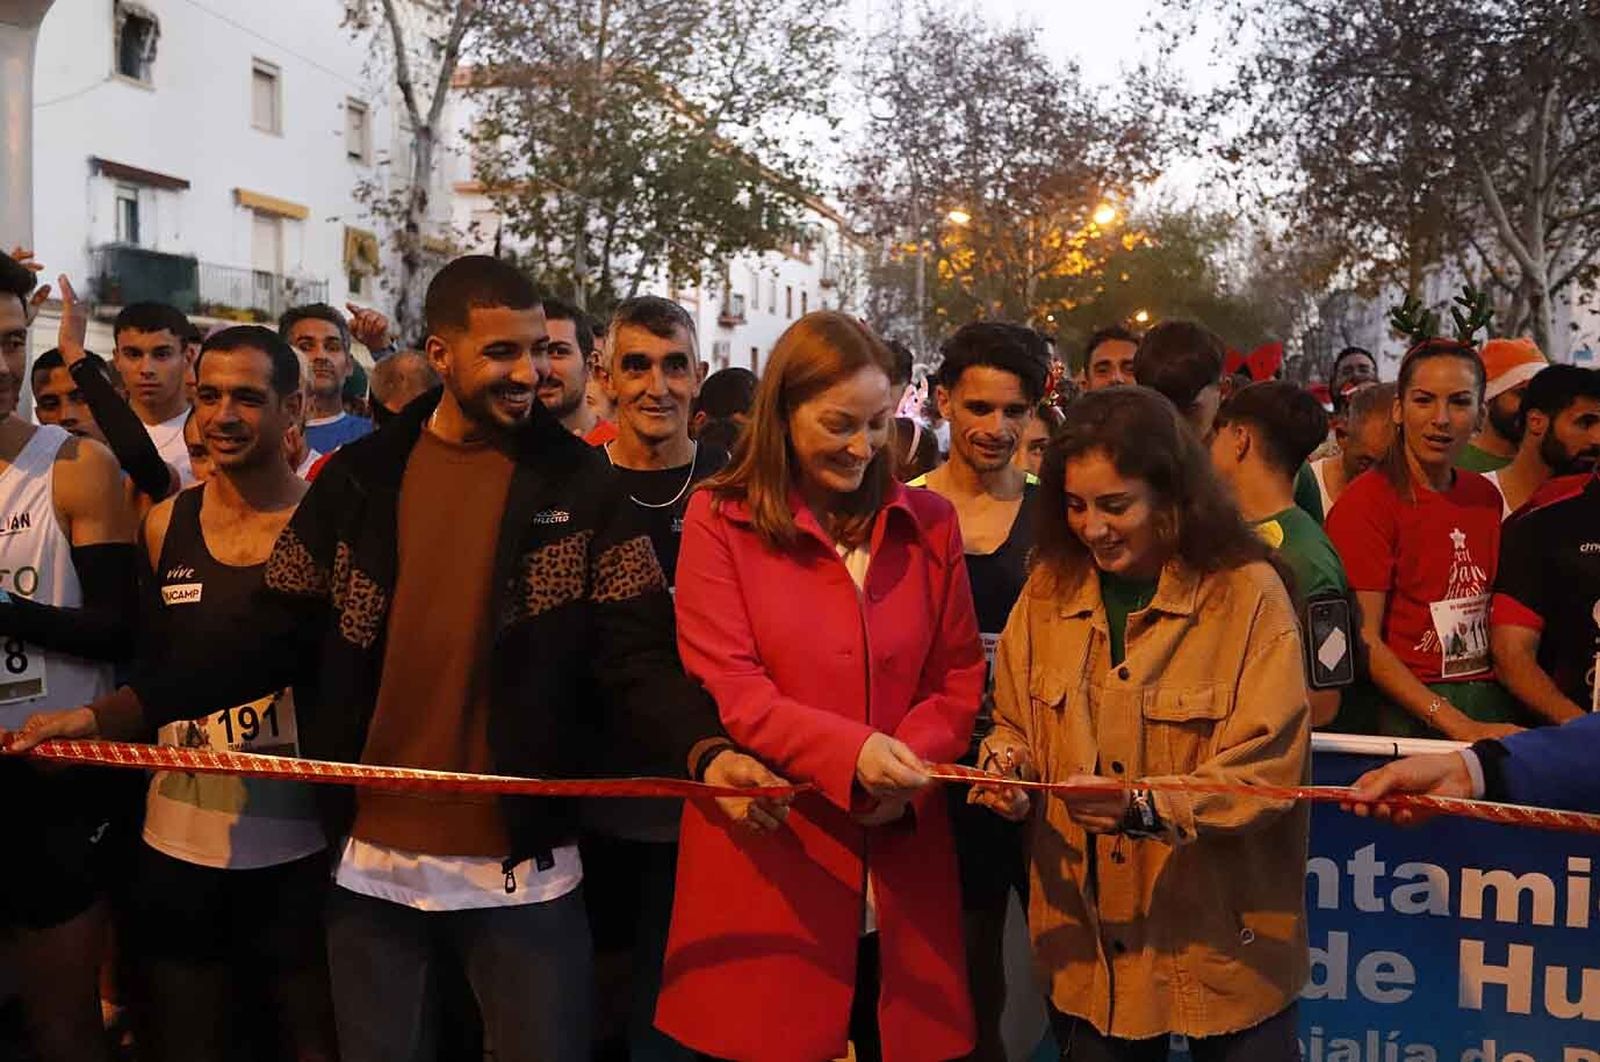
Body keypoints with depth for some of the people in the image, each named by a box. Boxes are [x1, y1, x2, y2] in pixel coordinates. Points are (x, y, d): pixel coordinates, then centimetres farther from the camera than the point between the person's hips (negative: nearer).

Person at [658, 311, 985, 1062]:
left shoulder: (928, 523, 7)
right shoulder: (719, 519, -3)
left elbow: (960, 678, 8)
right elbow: (725, 687, -11)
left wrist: (908, 759, -12)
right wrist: (849, 751, -24)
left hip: (900, 863, 3)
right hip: (767, 860, -2)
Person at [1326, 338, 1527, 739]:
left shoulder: (1486, 496, 8)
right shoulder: (1365, 501, -11)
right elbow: (1363, 641, -15)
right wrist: (1457, 725, -20)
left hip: (1492, 707, 5)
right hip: (1405, 717, -5)